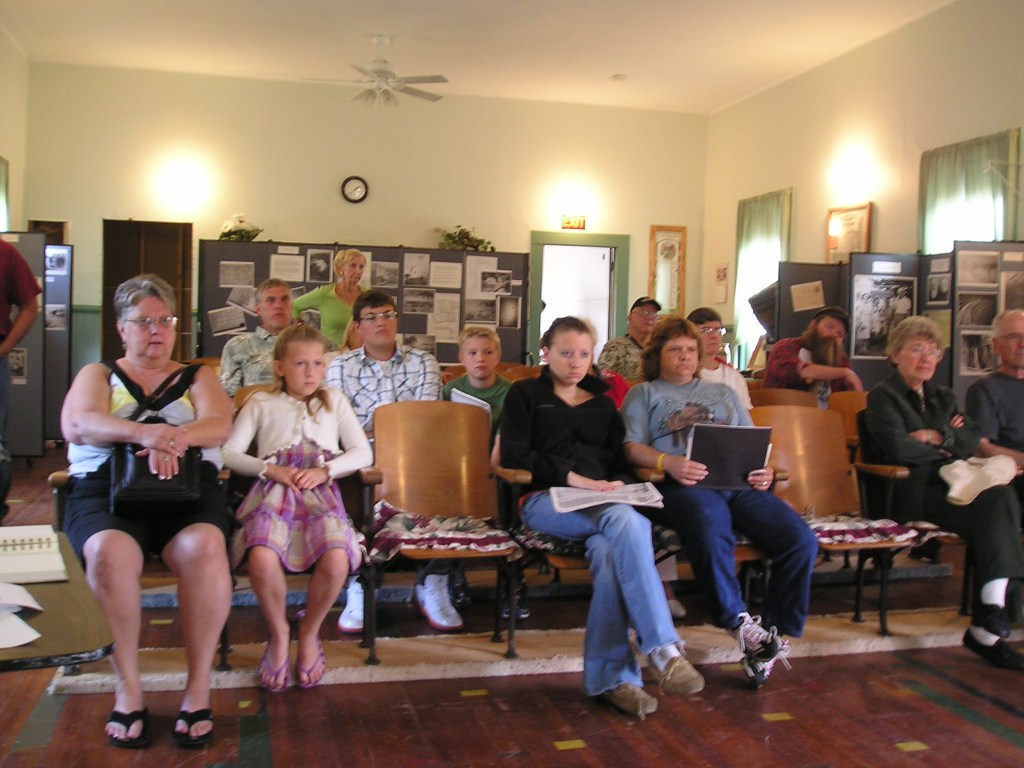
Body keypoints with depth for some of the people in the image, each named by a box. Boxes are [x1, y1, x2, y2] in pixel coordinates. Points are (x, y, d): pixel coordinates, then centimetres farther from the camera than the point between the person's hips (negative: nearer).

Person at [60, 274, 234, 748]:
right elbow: (75, 424, -2)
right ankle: (127, 687, -20)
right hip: (106, 487, 0)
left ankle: (199, 686, -23)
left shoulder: (197, 377, 21)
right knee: (108, 553, -35)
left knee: (204, 548, -34)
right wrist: (144, 433, -21)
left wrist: (176, 438, -23)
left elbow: (220, 426, 0)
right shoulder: (97, 375, 20)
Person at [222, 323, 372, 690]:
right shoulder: (261, 403, 23)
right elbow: (230, 453, 11)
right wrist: (270, 469, -7)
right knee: (262, 558, -35)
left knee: (337, 560, -32)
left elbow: (363, 452, 15)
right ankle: (279, 634, -6)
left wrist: (325, 471, -3)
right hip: (274, 490, -1)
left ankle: (310, 632, -3)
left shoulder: (334, 400, 27)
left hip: (320, 491, 1)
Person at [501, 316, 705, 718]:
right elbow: (514, 455, 1)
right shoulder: (525, 394, 15)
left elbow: (620, 459, 20)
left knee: (609, 552, -36)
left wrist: (618, 482, -5)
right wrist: (571, 476, -11)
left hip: (605, 502, 4)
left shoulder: (602, 403, 28)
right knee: (626, 521, -36)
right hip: (546, 499, -3)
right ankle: (663, 648, -39)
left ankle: (611, 677, -33)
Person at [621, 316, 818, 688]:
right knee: (712, 528, -41)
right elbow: (632, 447, 7)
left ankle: (776, 636, -13)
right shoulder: (644, 394, 23)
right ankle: (740, 623, -24)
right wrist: (667, 463, -14)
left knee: (801, 541, -22)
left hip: (739, 483, 4)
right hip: (683, 485, -4)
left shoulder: (723, 393, 35)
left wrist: (763, 470, 3)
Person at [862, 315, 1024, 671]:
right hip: (910, 492, -6)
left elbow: (974, 439, 9)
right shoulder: (882, 397, 5)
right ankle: (989, 626, -26)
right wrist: (944, 450, 1)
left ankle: (988, 625, -31)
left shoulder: (943, 397, 26)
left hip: (949, 486, 6)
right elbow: (898, 448, -13)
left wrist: (938, 437, -8)